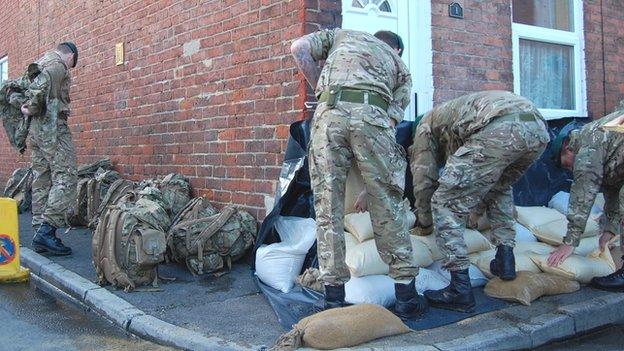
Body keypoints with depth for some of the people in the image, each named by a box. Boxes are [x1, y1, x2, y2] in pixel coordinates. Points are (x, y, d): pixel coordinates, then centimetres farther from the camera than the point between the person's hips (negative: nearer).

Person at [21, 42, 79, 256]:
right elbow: (39, 86, -22)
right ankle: (47, 230, -19)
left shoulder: (40, 64, 24)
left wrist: (26, 107, 10)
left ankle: (40, 234, 7)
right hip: (52, 126, -9)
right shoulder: (58, 65, -5)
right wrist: (32, 109, -11)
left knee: (42, 180, 7)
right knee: (65, 177, -11)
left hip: (36, 129, 9)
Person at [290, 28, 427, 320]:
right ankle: (406, 294, 9)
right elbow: (393, 116, 17)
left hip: (329, 111, 0)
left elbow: (299, 48, 18)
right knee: (387, 206, 6)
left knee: (327, 205, 3)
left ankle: (334, 296, 4)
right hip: (372, 114, 0)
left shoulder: (341, 35, 35)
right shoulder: (399, 65, 32)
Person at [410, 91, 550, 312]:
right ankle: (505, 260, 28)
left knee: (446, 204, 3)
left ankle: (460, 290, 0)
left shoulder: (426, 124, 26)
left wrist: (424, 224, 36)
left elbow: (424, 180, 22)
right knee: (499, 188, 35)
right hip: (538, 129, 8)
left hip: (499, 131, -8)